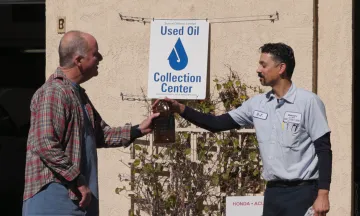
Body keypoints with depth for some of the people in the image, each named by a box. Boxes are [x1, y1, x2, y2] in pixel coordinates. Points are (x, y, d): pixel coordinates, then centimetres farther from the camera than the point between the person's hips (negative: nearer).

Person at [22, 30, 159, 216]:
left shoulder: (77, 93, 18)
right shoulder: (53, 93, -16)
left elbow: (100, 135, 26)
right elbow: (46, 146, -24)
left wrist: (138, 130, 15)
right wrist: (79, 181, -19)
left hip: (75, 198, 10)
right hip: (54, 198, -10)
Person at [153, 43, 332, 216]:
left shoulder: (308, 102, -8)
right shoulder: (257, 104, 8)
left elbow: (324, 150, -9)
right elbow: (218, 124, 11)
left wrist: (323, 195, -15)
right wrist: (181, 109, 0)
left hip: (302, 193, -6)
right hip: (273, 192, 6)